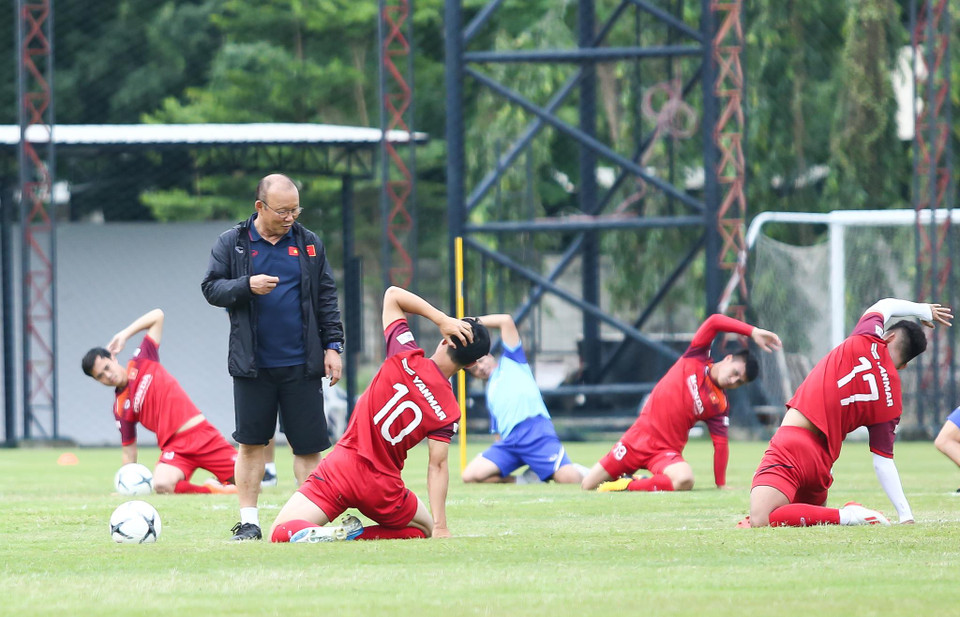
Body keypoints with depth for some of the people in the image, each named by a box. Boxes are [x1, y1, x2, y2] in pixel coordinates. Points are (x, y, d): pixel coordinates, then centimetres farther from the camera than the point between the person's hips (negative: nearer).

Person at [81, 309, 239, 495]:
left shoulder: (142, 363, 6)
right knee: (162, 484, -33)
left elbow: (158, 316, 8)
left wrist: (124, 334, 1)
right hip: (175, 447, 0)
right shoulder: (120, 408, 7)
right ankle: (210, 488, -12)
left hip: (202, 433, 0)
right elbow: (128, 449, 13)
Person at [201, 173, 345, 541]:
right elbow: (211, 288, 1)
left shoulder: (309, 244, 8)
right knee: (251, 442, 2)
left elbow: (326, 299, 10)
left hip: (302, 365, 1)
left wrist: (332, 346, 3)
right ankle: (248, 521, 6)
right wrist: (247, 286, -17)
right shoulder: (231, 244, 3)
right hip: (253, 365, -1)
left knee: (308, 445, 0)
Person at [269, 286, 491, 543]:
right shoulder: (448, 410, -6)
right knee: (426, 529, 26)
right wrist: (440, 527, -10)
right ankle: (358, 537, -2)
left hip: (340, 466, 1)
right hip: (383, 489, -1)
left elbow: (392, 294, 5)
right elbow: (437, 467, -11)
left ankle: (308, 535, -28)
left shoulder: (405, 359, -6)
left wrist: (441, 319, -5)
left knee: (280, 533, 8)